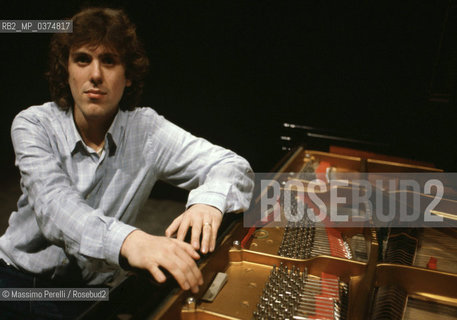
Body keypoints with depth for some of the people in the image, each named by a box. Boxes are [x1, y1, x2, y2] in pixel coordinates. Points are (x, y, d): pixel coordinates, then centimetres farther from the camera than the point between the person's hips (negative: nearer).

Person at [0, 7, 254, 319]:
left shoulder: (147, 130, -8)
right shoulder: (33, 125, -10)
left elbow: (233, 165, -11)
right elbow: (53, 204, -27)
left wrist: (208, 201, -35)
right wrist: (128, 240, -47)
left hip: (90, 286, 2)